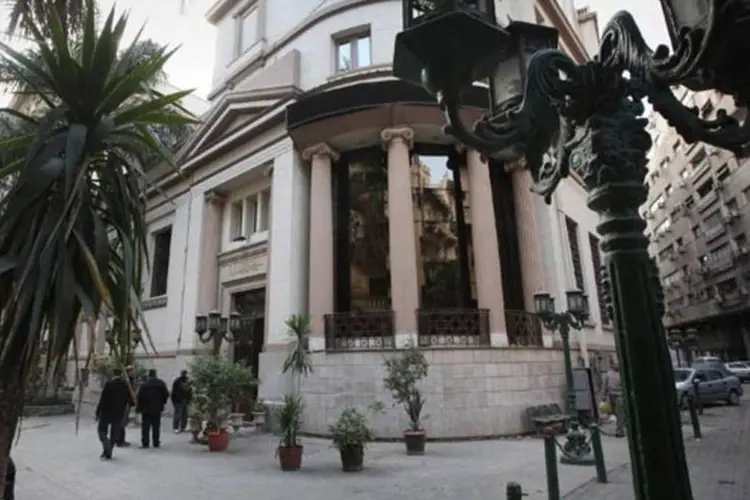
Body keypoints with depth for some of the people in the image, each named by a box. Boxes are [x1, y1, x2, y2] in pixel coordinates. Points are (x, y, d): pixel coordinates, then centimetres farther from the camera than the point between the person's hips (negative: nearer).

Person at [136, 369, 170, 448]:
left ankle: (145, 443, 3)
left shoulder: (144, 384, -9)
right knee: (156, 427, 10)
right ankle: (156, 443, 12)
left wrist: (138, 408, -2)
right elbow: (166, 395, 1)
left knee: (145, 427, 5)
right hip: (157, 409, 2)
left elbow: (140, 397, -10)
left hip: (146, 409, -2)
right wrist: (162, 403, 14)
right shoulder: (161, 383, 0)